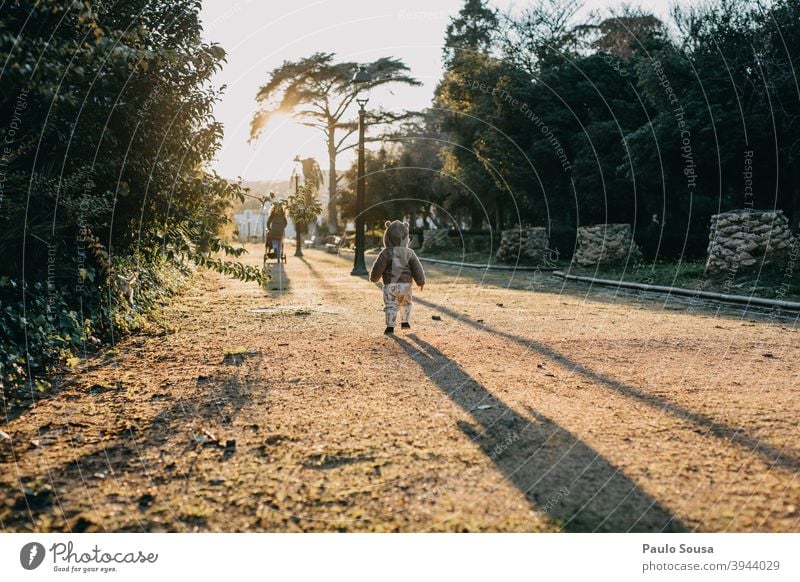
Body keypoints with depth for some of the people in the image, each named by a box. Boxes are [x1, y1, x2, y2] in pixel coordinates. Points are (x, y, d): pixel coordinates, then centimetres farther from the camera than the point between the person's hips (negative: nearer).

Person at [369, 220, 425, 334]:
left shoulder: (386, 252, -8)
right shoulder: (409, 252, -2)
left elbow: (378, 266, -5)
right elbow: (417, 267, -2)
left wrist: (374, 278, 13)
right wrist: (421, 281, 9)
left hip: (390, 285, -2)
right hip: (405, 284, 2)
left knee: (390, 306, 2)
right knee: (405, 303, 23)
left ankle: (390, 326, -6)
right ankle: (405, 322, 23)